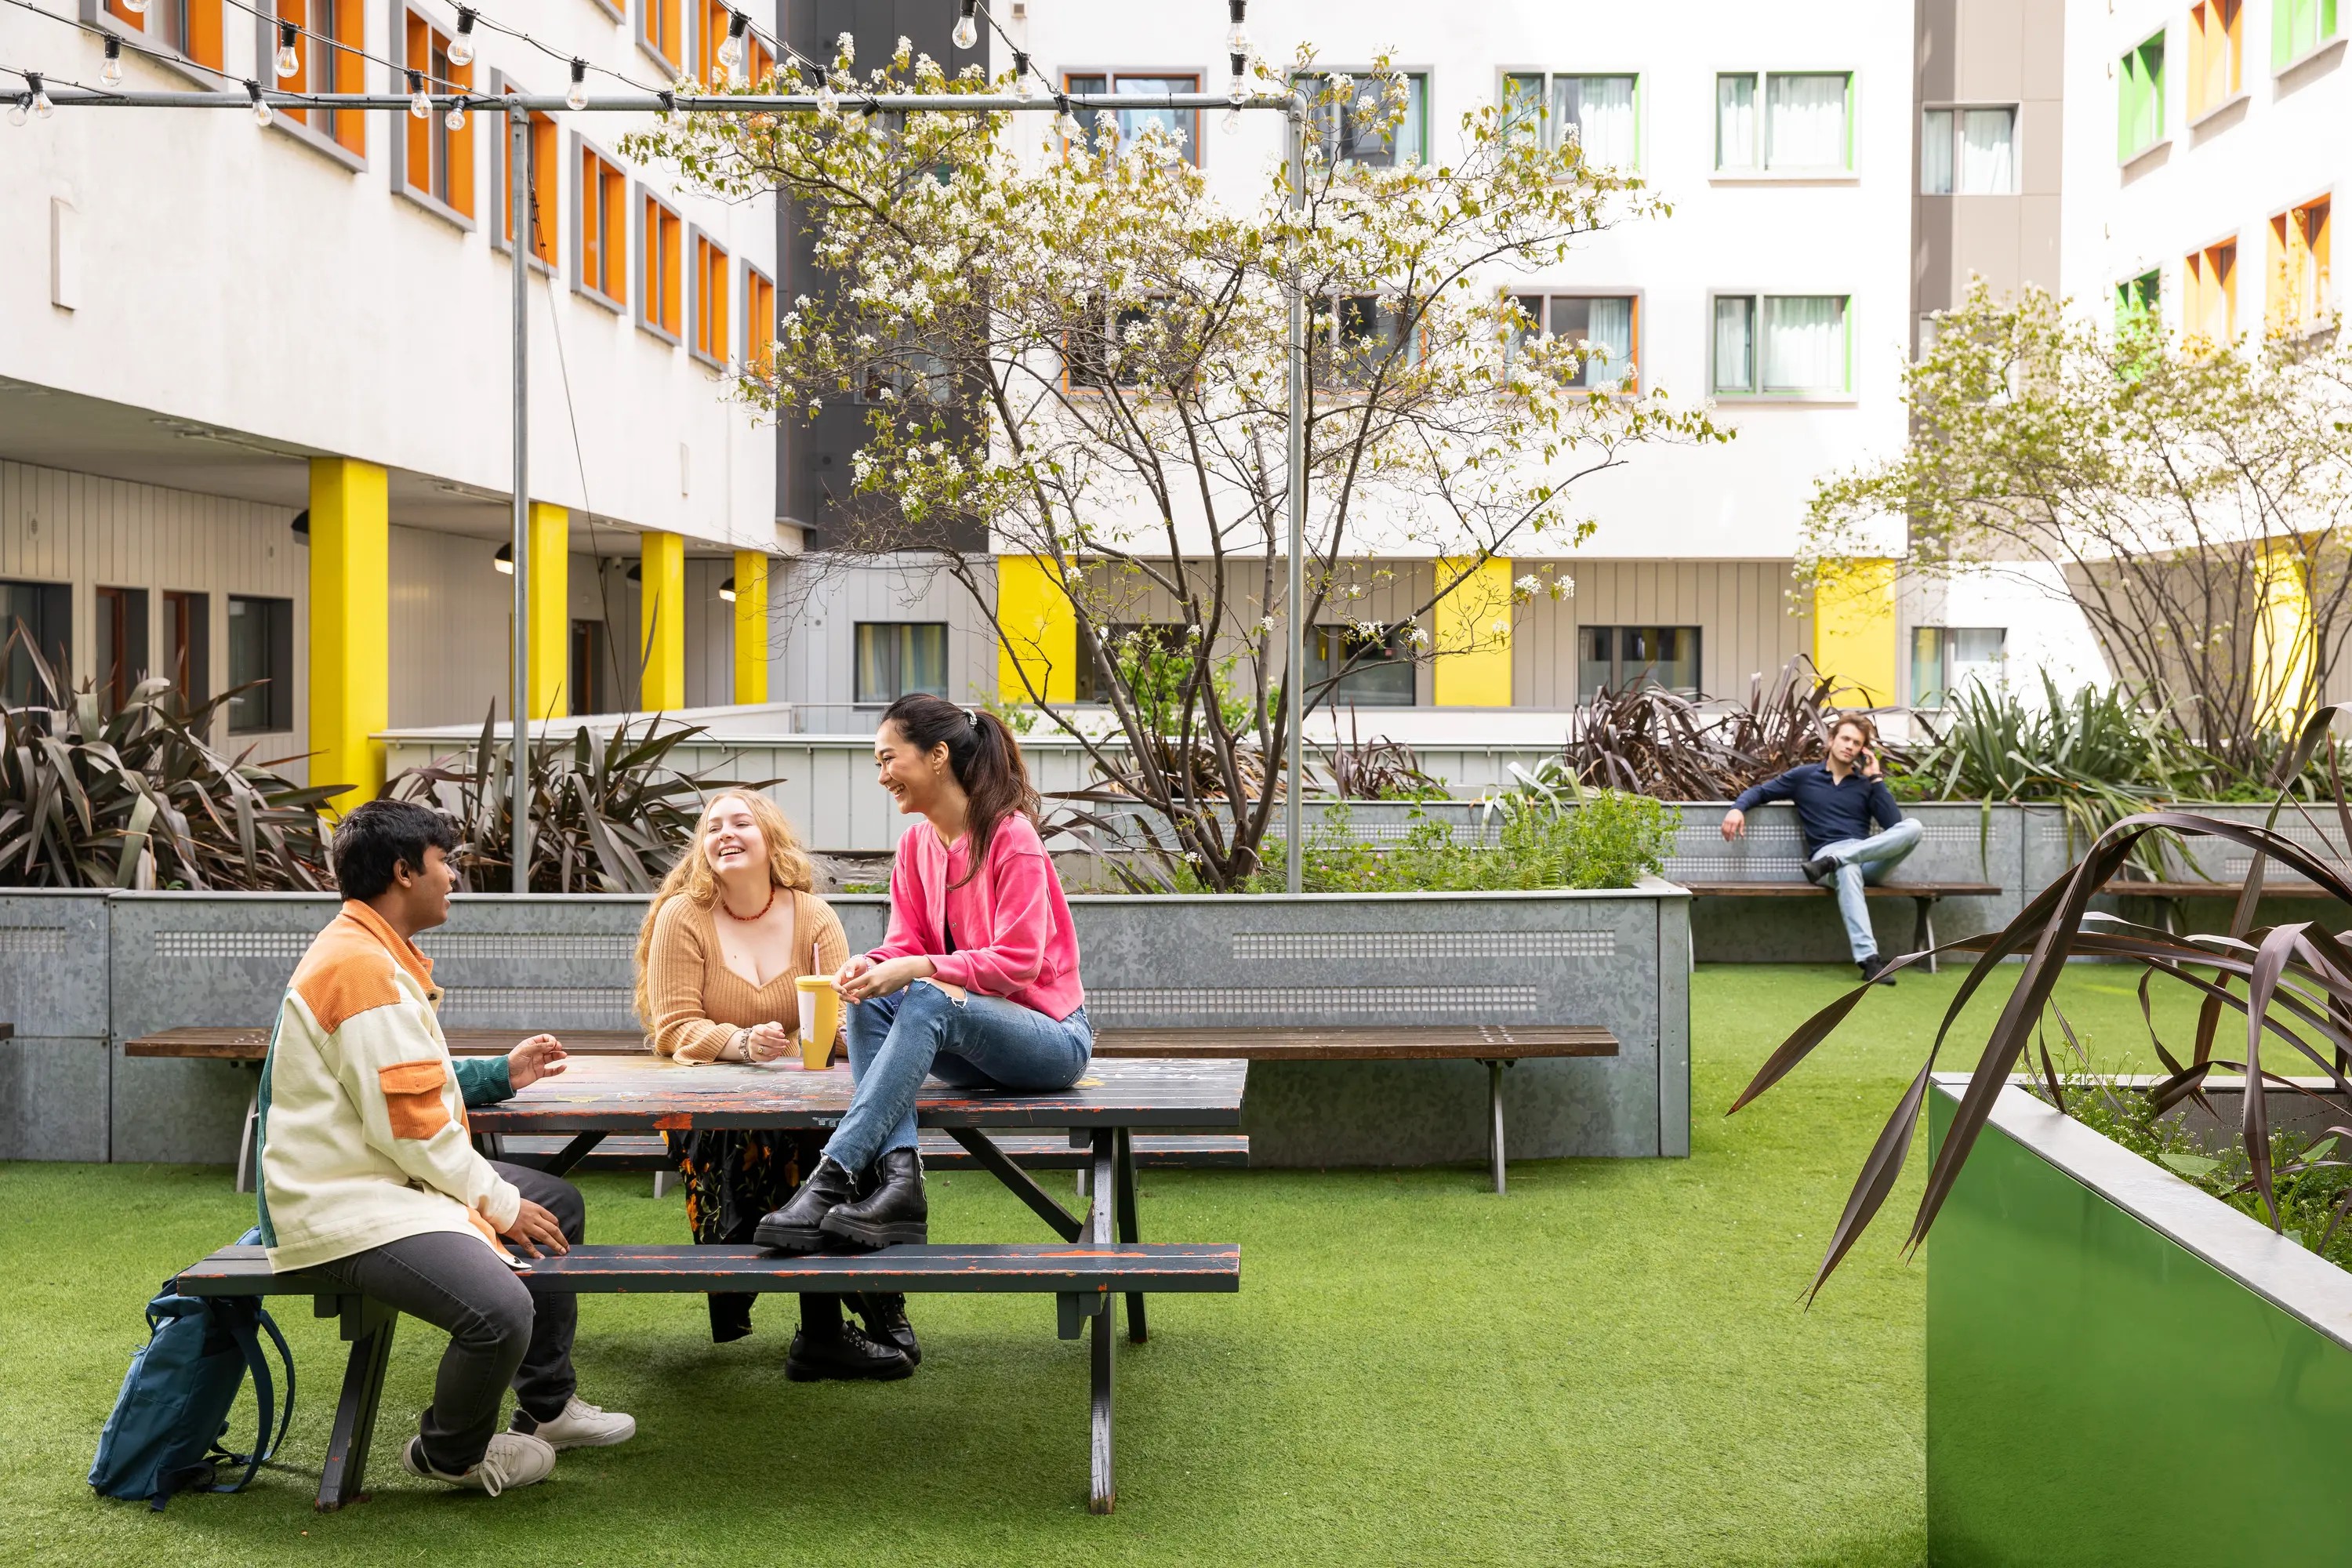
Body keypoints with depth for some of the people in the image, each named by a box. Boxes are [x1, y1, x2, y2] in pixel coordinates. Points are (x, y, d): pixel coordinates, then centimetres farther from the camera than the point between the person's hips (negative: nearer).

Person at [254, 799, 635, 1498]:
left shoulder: (375, 951, 15)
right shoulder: (362, 966, -21)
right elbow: (408, 1124, -23)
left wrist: (501, 1073, 13)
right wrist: (498, 1202, -13)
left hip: (392, 1178, 12)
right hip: (345, 1205, -12)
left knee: (559, 1203, 21)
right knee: (500, 1310, -31)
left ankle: (546, 1407, 29)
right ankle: (451, 1454, 1)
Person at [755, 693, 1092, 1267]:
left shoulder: (1011, 837, -14)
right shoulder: (916, 843, 8)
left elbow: (1019, 961, -19)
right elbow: (906, 944, 7)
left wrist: (919, 969, -29)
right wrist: (874, 963, -17)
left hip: (1052, 1036, -7)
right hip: (970, 1046, 7)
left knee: (926, 1000, -34)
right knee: (869, 1000, -20)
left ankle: (832, 1176, -42)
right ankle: (899, 1181, -37)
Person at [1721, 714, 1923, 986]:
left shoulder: (1866, 784, 17)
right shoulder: (1804, 776, 15)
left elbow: (1893, 823, 3)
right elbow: (1760, 791, 19)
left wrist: (1876, 779, 4)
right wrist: (1738, 808, -3)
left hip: (1868, 858, 3)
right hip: (1826, 851, -3)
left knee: (1912, 827, -27)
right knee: (1848, 870, -43)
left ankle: (1832, 862, -35)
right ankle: (1869, 959, -56)